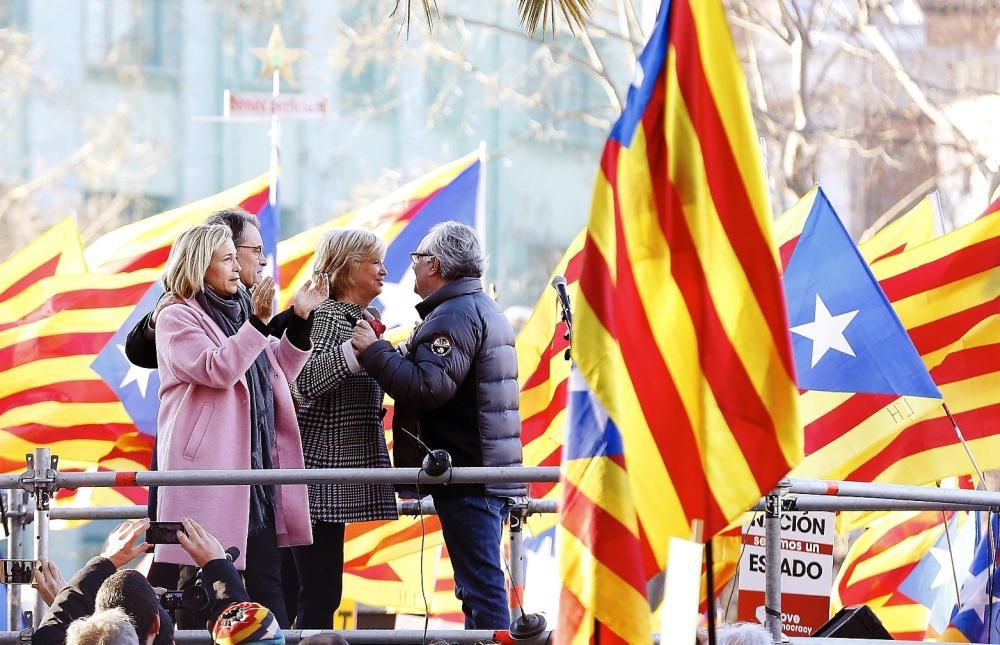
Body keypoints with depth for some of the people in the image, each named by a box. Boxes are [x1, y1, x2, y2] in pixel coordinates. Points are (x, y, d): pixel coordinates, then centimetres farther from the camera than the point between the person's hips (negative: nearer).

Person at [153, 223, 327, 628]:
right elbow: (217, 369, -20)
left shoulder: (236, 313, 19)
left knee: (267, 586, 7)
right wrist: (258, 324, -25)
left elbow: (278, 374, 25)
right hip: (209, 471, -8)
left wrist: (300, 320, 15)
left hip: (255, 470, 8)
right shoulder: (178, 319, -5)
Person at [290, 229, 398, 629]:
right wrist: (357, 348, -32)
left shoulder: (360, 318, 17)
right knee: (320, 592, -12)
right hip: (322, 471, -10)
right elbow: (305, 381, -28)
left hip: (340, 472, 10)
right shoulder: (327, 315, -11)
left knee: (321, 590, 9)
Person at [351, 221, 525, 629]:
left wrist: (374, 351, -15)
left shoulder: (454, 314, -13)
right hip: (492, 471, 11)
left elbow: (429, 386, -25)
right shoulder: (485, 310, 22)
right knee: (480, 585, 14)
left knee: (481, 586, -11)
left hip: (466, 478, -11)